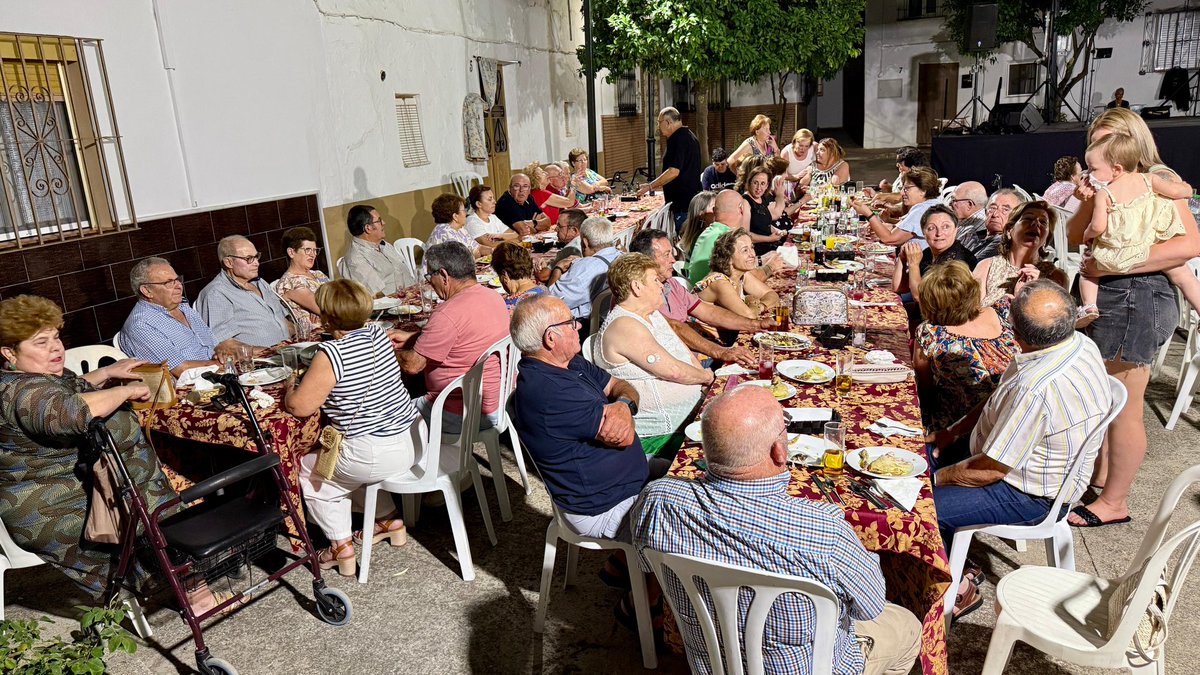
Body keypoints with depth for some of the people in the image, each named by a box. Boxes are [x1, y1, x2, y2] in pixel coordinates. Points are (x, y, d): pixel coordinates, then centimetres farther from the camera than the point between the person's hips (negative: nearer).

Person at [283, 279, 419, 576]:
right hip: (413, 437, 8)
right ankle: (389, 521, 40)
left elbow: (300, 406, -16)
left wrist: (290, 390, 5)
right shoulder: (377, 333, 2)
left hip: (381, 455, -8)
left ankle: (341, 547, 19)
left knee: (308, 470, 17)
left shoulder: (331, 354, -21)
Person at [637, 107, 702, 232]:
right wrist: (657, 184, 26)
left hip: (683, 203, -11)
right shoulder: (688, 135, 17)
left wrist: (650, 186, -16)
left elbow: (674, 171, -24)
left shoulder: (678, 139, -16)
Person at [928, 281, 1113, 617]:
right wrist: (952, 432, 5)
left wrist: (936, 478, -10)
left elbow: (989, 471, -27)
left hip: (1030, 496, -9)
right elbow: (1000, 397, 7)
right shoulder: (1078, 343, -8)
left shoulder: (1036, 390, -38)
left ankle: (957, 589, 11)